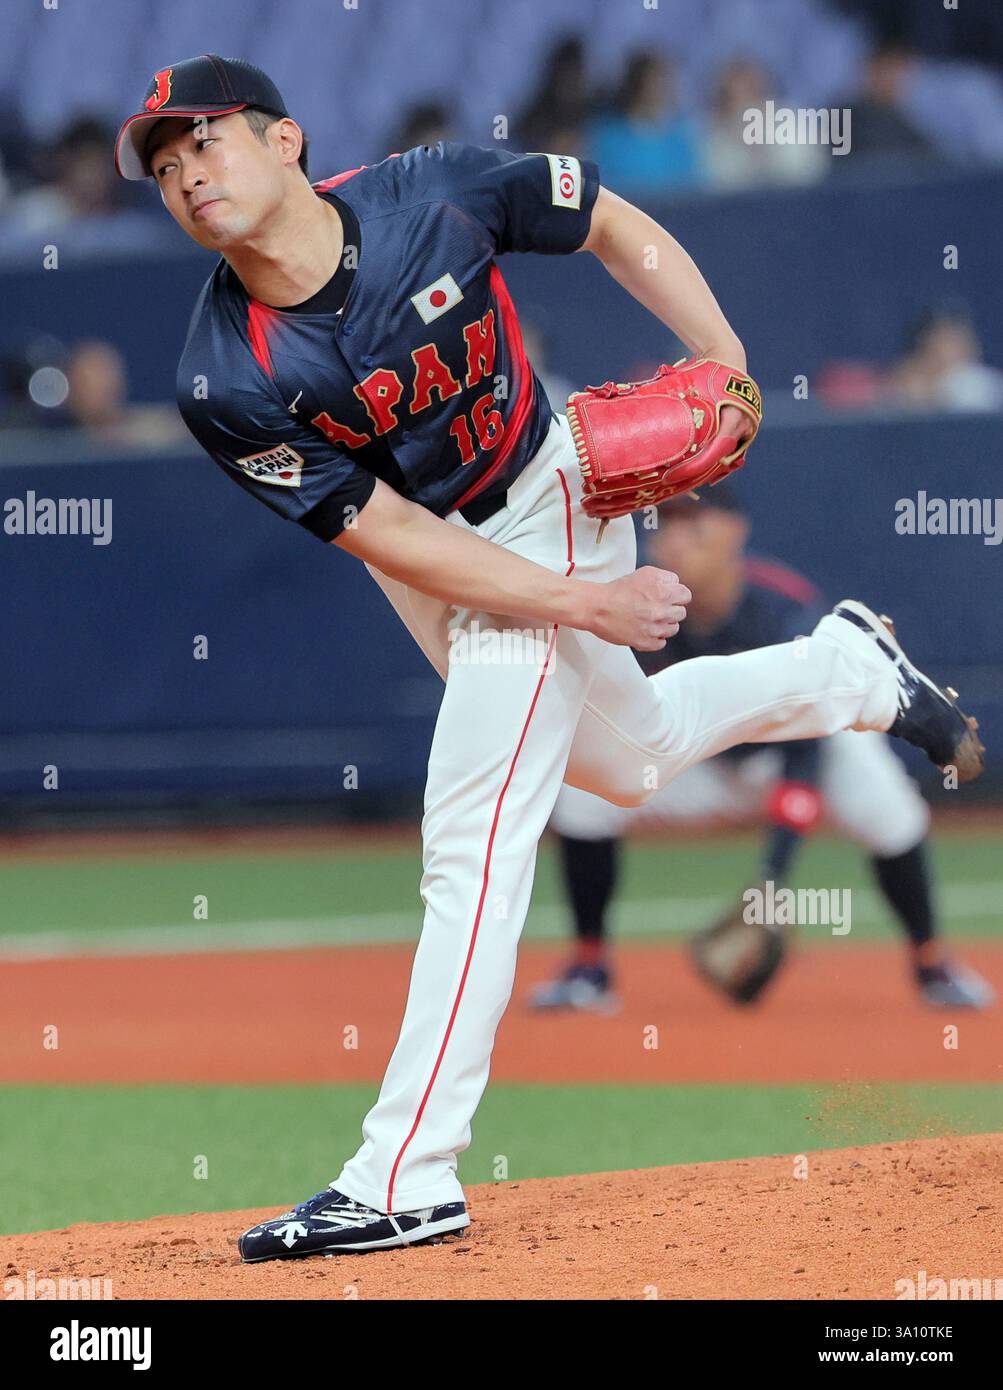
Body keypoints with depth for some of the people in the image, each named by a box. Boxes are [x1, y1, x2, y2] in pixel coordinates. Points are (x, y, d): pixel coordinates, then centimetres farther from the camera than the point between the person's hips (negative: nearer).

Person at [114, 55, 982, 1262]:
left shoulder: (434, 194, -25)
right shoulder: (225, 383, -23)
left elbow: (616, 227, -8)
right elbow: (384, 532, -20)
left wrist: (725, 366, -19)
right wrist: (583, 603, -24)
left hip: (546, 511, -4)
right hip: (435, 574, 4)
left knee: (471, 849, -11)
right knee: (627, 752, 25)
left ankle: (404, 1178, -8)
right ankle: (845, 668, 50)